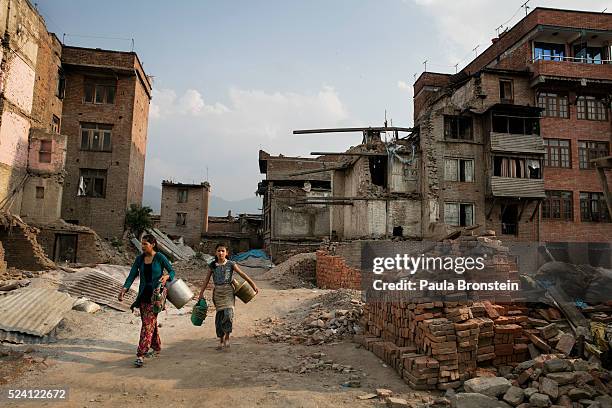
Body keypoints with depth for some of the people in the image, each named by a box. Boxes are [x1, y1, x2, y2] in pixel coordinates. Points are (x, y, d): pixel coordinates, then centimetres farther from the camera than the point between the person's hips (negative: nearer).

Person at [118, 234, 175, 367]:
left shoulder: (160, 257, -8)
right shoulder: (140, 259, 5)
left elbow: (172, 271, -1)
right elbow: (132, 275, 0)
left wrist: (166, 276, -24)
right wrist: (124, 289, -14)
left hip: (155, 295, -5)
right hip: (143, 294, 5)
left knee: (148, 323, -10)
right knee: (151, 322, 15)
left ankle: (140, 355, -10)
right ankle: (156, 347, 32)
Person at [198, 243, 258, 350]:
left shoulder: (231, 264, -1)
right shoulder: (212, 265, 6)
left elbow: (242, 274, -3)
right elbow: (207, 279, 12)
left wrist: (253, 284, -6)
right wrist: (201, 293, 11)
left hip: (228, 290, -2)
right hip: (217, 291, 2)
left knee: (228, 313, -17)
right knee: (219, 315, 4)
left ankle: (227, 337, 0)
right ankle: (221, 341, 17)